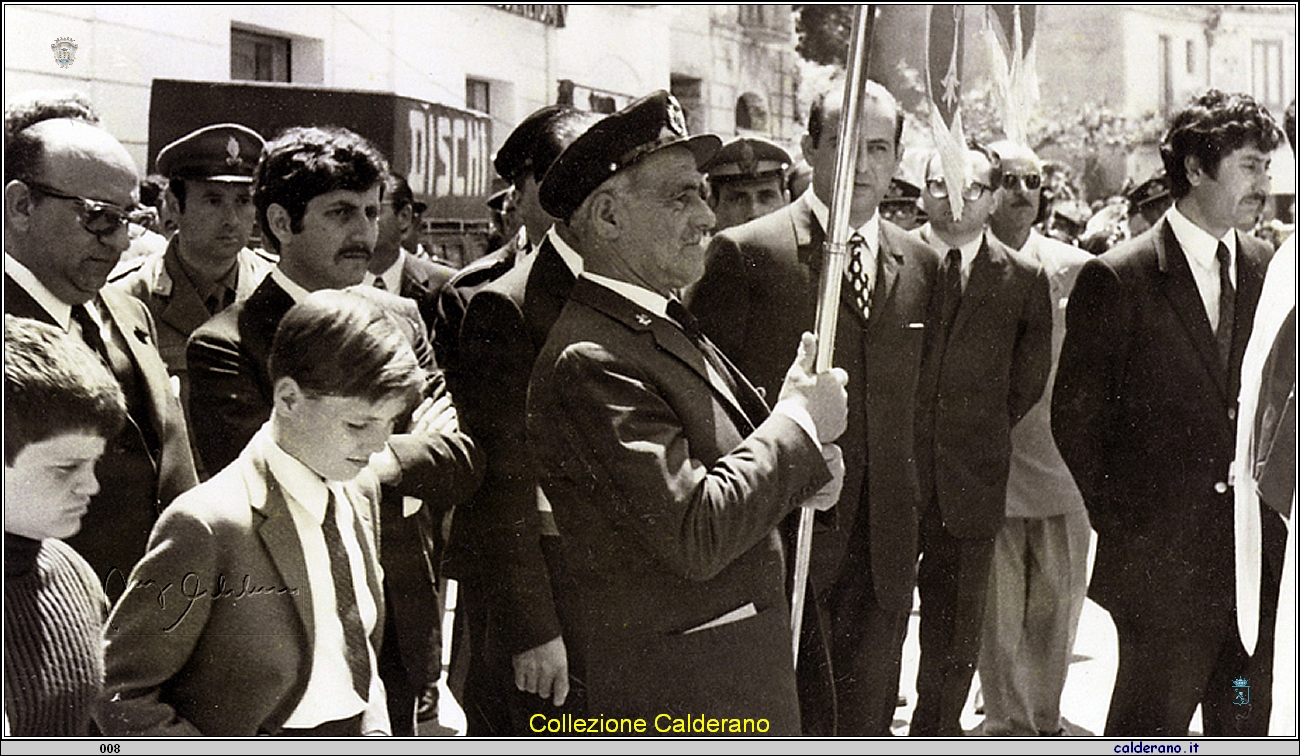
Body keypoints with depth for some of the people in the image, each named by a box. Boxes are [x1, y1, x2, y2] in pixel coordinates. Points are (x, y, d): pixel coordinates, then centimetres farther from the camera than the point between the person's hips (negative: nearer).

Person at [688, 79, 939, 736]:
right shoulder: (744, 253, -4)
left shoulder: (921, 266, 11)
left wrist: (915, 522, 11)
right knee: (797, 727, -3)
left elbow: (919, 402, 15)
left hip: (884, 551, 5)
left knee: (866, 721, 12)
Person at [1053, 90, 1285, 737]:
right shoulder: (1117, 280, -8)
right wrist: (1118, 523, -3)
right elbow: (1074, 418, -5)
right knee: (1148, 730, 2)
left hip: (1256, 555, 5)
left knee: (1244, 728, 12)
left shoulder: (1266, 271, 9)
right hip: (1161, 560, -5)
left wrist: (1268, 506, 6)